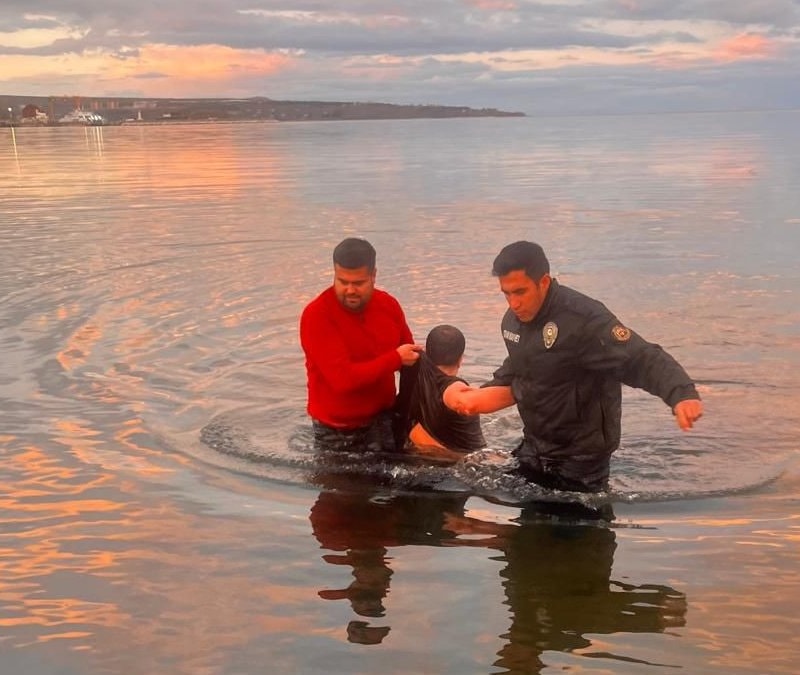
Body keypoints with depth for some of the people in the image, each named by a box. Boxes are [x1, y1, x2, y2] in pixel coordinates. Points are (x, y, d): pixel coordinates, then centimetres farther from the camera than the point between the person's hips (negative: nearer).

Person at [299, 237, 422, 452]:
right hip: (336, 430, -4)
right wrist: (396, 359, -20)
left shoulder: (388, 305, -3)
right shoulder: (316, 316, -20)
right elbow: (343, 378, -27)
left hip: (383, 419, 4)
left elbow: (412, 357, 11)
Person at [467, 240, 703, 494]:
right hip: (534, 448, 8)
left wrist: (682, 393, -49)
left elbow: (644, 360, -33)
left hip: (580, 456, -7)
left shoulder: (584, 320, -27)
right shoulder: (513, 320, -1)